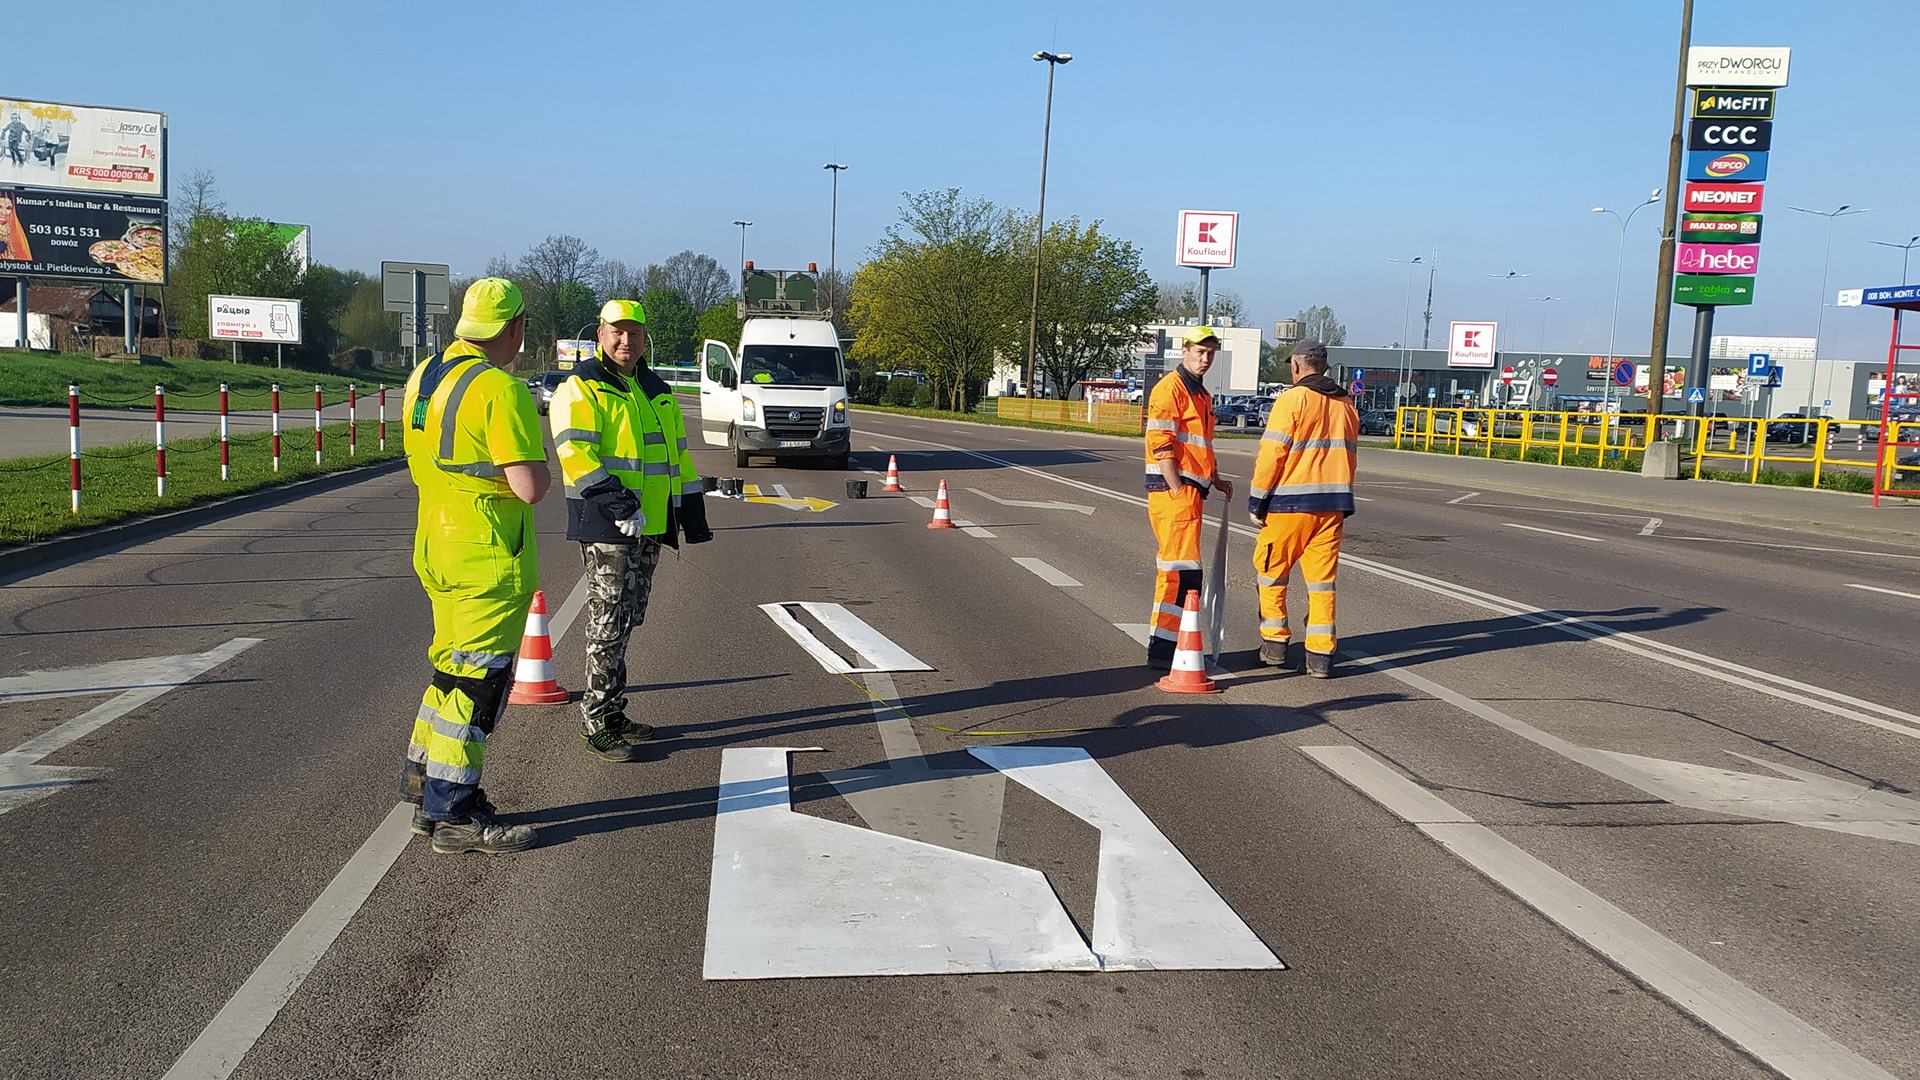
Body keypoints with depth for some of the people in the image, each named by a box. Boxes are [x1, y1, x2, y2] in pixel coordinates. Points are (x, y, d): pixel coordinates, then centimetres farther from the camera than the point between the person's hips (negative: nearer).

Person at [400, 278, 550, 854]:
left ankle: (425, 780, 33)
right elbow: (530, 487, -23)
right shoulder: (500, 389, -19)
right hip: (490, 560, -9)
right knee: (477, 681, 0)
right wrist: (542, 465, -4)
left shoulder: (423, 377, 9)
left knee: (453, 668, 22)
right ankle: (453, 813, 8)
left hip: (435, 548, 9)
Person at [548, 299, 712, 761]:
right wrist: (617, 503, -25)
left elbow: (678, 453, 24)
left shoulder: (657, 391, 18)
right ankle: (598, 725, 2)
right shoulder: (581, 389, -6)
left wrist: (692, 511, 19)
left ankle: (614, 714, 23)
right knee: (608, 625, -5)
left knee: (626, 623, 14)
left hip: (650, 527, 8)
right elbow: (574, 452, -17)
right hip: (606, 528, -7)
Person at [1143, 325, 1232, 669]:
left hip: (1191, 491, 10)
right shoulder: (1170, 388, -10)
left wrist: (1215, 479, 20)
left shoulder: (1201, 394, 21)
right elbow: (1161, 444, -17)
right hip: (1173, 489, -10)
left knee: (1175, 568, 14)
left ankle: (1167, 643, 22)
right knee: (1183, 570, -12)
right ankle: (1161, 648, -10)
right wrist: (1177, 489, -21)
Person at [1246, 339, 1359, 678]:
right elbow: (1348, 456, 17)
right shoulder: (1345, 404, 12)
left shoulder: (1292, 399, -8)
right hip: (1333, 504, 5)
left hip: (1291, 503, -5)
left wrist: (1257, 502, -6)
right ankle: (1321, 656, 6)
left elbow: (1271, 455, -12)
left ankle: (1275, 645, 14)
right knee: (1322, 579, 7)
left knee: (1271, 572, 11)